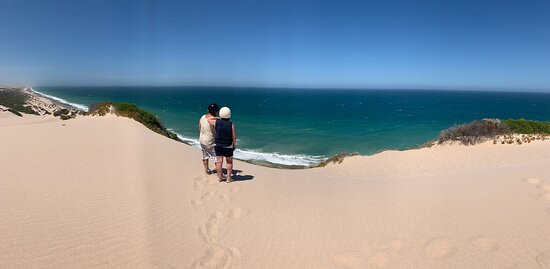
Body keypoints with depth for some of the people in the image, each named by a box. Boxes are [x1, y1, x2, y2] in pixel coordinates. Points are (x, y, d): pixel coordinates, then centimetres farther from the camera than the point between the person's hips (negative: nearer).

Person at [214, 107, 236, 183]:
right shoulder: (231, 124, -15)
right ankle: (228, 178, 14)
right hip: (228, 146, -2)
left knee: (219, 162, 10)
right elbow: (234, 136, -12)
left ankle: (220, 177, 19)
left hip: (218, 145, 2)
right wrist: (234, 145, 2)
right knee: (229, 162, 12)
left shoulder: (217, 122, -10)